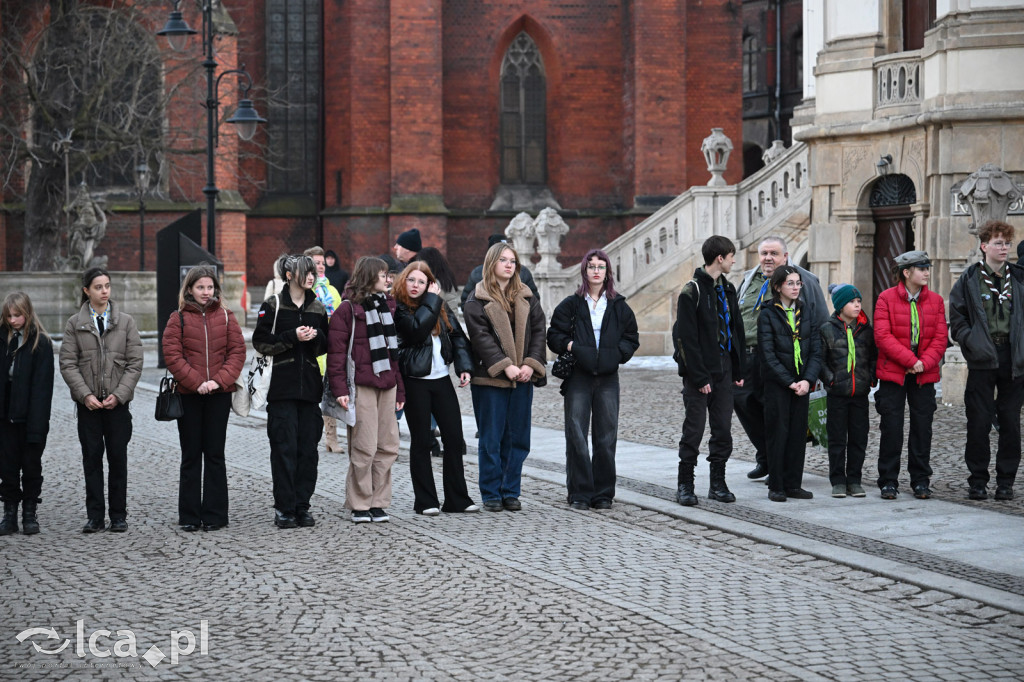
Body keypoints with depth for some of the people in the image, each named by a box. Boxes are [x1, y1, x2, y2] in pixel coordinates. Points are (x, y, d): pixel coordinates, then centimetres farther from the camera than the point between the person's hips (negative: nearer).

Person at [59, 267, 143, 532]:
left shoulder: (125, 322, 5)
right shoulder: (74, 324, 5)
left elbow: (135, 363, 2)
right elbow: (67, 364, 0)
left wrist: (119, 394, -9)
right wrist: (85, 395, -11)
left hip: (118, 401, 0)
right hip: (88, 403, 0)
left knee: (118, 458, 2)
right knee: (92, 458, 1)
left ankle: (119, 515, 9)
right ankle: (95, 517, 6)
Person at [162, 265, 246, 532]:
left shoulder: (225, 317, 6)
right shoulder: (178, 318, 2)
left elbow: (237, 351, 1)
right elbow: (172, 355, -5)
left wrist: (219, 380, -12)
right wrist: (196, 382, -14)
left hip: (220, 394, 1)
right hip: (188, 395, -1)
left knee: (215, 454, 4)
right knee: (191, 455, 5)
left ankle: (215, 514, 9)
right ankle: (189, 517, 11)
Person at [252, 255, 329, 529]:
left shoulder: (317, 307, 13)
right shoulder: (273, 305, 0)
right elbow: (260, 342, -5)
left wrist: (316, 337, -4)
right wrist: (292, 337, -14)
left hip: (310, 386, 4)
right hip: (282, 386, -4)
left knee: (308, 448, 2)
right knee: (284, 447, -6)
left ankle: (302, 506, 9)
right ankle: (284, 509, -1)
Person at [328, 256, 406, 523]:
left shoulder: (388, 306, 16)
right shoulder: (348, 309, -5)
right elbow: (336, 351, -9)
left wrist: (400, 390, 16)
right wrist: (340, 388, -17)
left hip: (386, 385, 7)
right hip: (361, 385, -6)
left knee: (388, 446, 5)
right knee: (364, 447, -5)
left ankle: (378, 502, 13)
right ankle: (360, 506, 5)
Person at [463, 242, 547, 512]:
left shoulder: (526, 297, 12)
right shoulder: (477, 300, -2)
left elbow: (538, 330, 7)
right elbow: (481, 337, -10)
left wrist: (532, 364, -8)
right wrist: (505, 366, -18)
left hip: (522, 378, 4)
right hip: (490, 378, -4)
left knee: (517, 438, 6)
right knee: (491, 438, 1)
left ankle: (511, 492, 15)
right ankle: (491, 494, 9)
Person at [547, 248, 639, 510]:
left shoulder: (618, 306, 10)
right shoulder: (571, 304, 5)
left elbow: (632, 338, 16)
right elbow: (554, 335, 7)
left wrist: (619, 353, -1)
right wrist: (570, 346, -11)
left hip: (607, 377, 2)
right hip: (578, 377, -1)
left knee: (606, 436, 2)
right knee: (576, 435, -4)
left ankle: (603, 494, 10)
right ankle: (580, 494, 2)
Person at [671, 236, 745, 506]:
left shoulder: (727, 289, 13)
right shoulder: (692, 291, -10)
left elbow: (737, 330, 17)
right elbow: (688, 338, -14)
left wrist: (739, 369, 11)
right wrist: (699, 377, -18)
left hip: (724, 372, 7)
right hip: (699, 375, -7)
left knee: (723, 429, 7)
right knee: (694, 429, -2)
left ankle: (718, 484, 14)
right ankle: (685, 485, 7)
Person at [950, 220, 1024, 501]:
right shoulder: (969, 279, 4)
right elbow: (957, 319, 3)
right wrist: (971, 342, -9)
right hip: (983, 359, -2)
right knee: (979, 421, 0)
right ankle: (977, 481, 9)